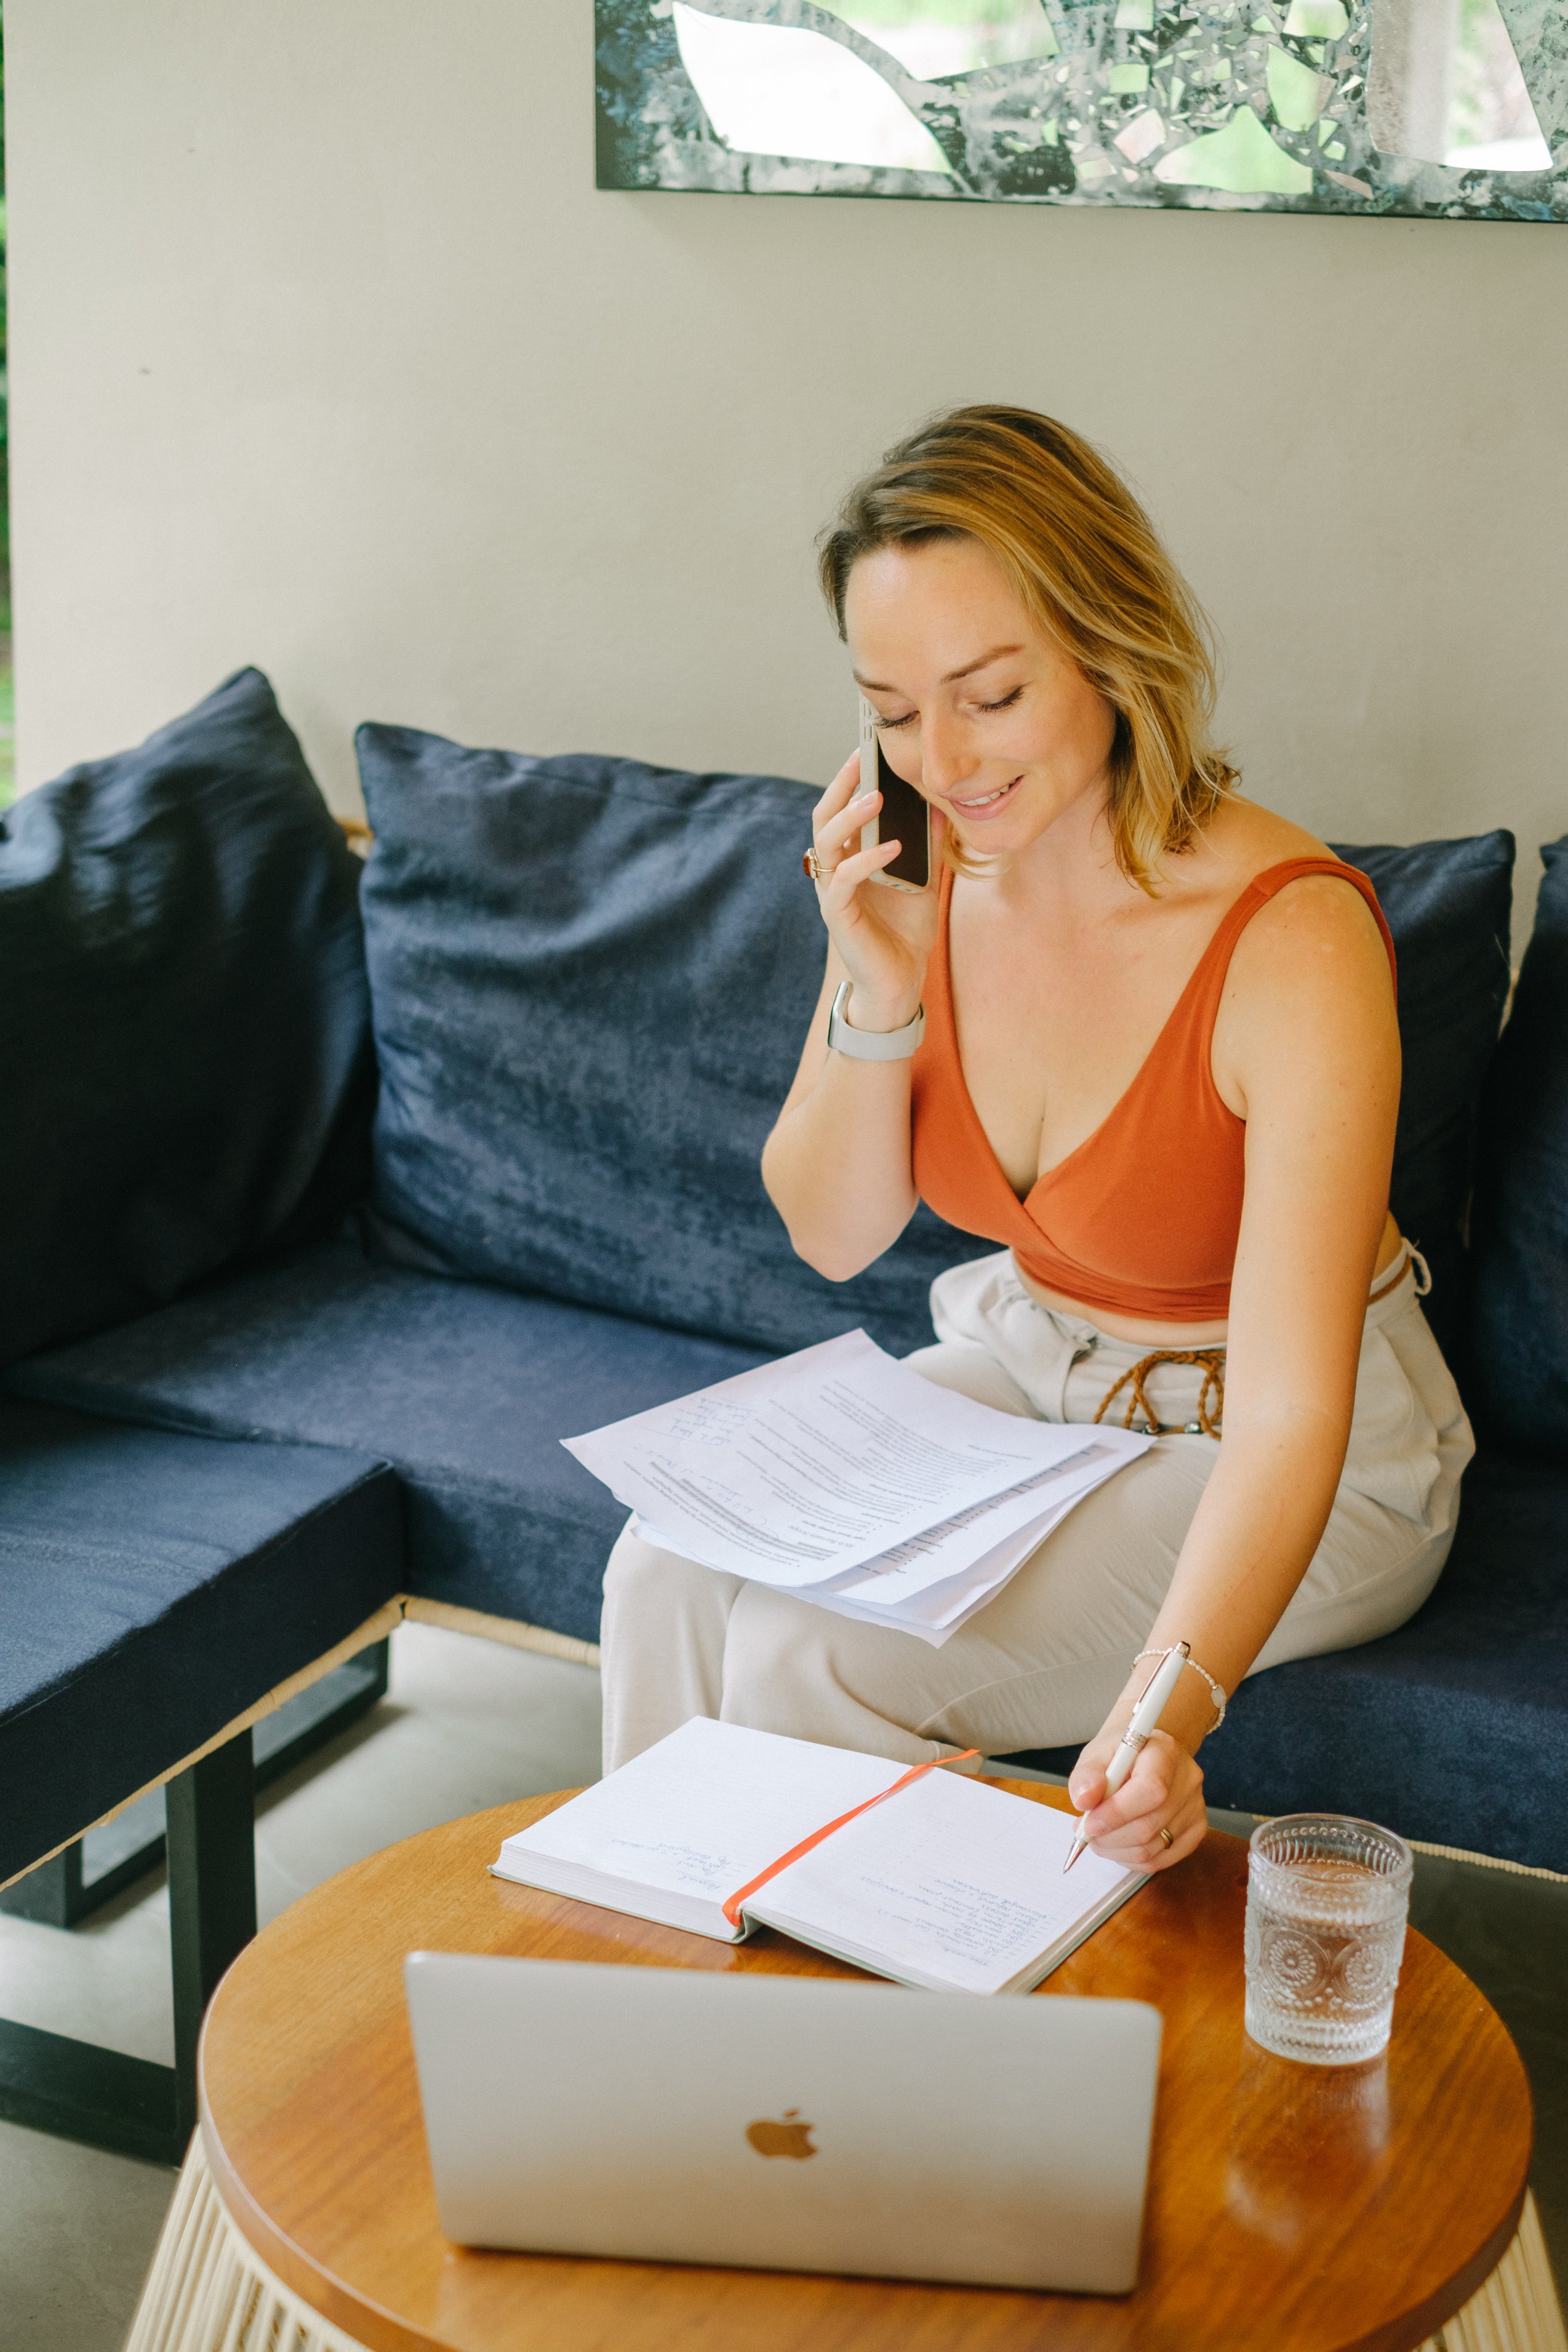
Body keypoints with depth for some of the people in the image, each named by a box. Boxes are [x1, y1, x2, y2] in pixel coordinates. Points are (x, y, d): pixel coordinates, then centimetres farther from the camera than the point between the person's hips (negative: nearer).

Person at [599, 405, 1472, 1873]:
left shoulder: (1291, 938, -29)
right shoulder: (924, 874, -10)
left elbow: (1289, 1414, -35)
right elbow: (834, 1234, -2)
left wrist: (1172, 1704, -51)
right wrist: (877, 987, -20)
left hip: (1296, 1467, -5)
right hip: (1032, 1366, 6)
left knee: (816, 1655, -22)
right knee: (671, 1576, -14)